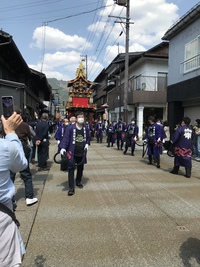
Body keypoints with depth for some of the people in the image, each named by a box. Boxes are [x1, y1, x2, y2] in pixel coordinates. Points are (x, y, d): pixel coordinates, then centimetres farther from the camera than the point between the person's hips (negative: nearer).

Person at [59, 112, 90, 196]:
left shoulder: (85, 129, 4)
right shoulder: (70, 128, -12)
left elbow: (87, 138, 19)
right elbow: (66, 138, -14)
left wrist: (86, 144, 2)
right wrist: (63, 148, -24)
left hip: (82, 153, 5)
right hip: (72, 153, -5)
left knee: (80, 168, 18)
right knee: (71, 169, -8)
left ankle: (78, 182, 40)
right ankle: (71, 188, -3)